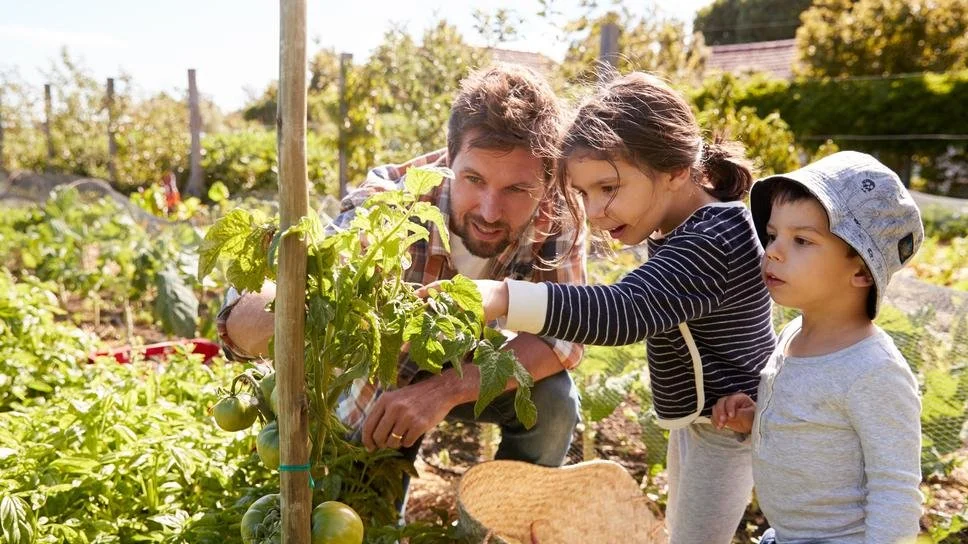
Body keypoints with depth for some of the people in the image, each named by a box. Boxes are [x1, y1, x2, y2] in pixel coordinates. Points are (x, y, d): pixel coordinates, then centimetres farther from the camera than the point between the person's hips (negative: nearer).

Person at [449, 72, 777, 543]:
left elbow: (625, 311, -45)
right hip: (698, 416, 10)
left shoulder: (708, 243, -32)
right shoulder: (699, 222, -1)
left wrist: (500, 297, -58)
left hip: (726, 423, -10)